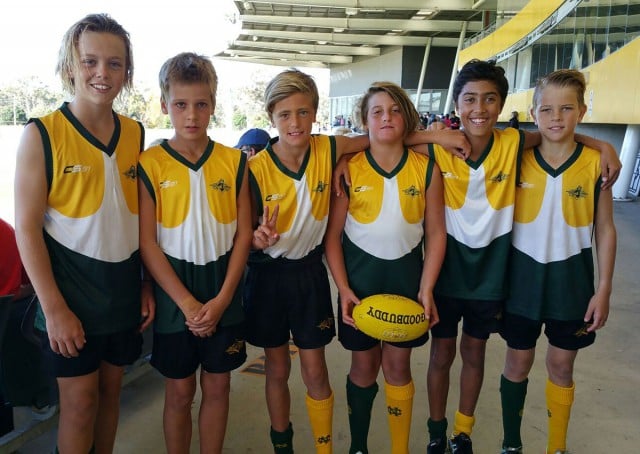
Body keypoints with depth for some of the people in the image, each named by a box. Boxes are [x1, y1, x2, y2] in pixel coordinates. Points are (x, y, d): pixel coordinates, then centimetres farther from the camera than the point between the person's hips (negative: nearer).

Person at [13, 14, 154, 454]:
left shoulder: (135, 134, 2)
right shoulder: (41, 134, -9)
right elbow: (27, 228, -10)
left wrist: (148, 284, 4)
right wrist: (54, 308, -13)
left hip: (124, 287, 4)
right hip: (71, 290, -4)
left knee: (111, 387, 17)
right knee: (80, 398, 7)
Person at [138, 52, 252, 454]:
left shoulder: (235, 162, -1)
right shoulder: (149, 164, -7)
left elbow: (243, 234, -1)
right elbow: (147, 243, -9)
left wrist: (221, 299, -9)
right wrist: (187, 303, -13)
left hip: (224, 293, 2)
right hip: (174, 295, -2)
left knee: (217, 386, 14)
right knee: (179, 392, 12)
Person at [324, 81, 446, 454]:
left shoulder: (427, 168, -5)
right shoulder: (348, 168, -8)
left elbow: (436, 233, -1)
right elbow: (333, 235, -5)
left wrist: (426, 289, -8)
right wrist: (344, 289, -11)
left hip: (406, 274, 1)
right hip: (360, 276, 0)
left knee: (397, 364, 11)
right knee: (364, 365, 11)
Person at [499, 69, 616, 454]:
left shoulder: (595, 163, -7)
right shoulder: (518, 160, -6)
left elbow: (605, 228, -1)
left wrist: (604, 289, -4)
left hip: (572, 275, 0)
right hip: (524, 273, 0)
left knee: (561, 365, 13)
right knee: (518, 362, 11)